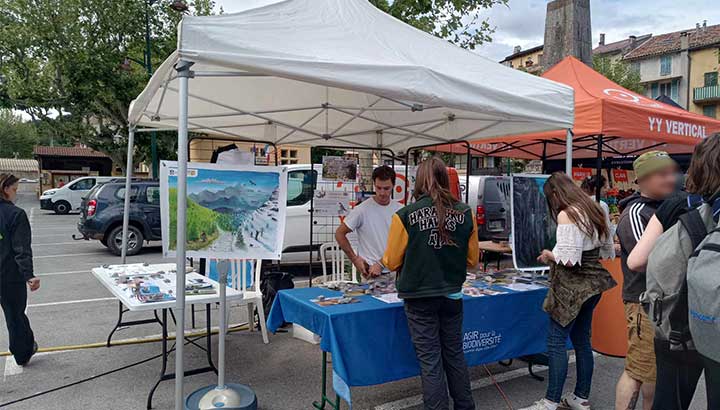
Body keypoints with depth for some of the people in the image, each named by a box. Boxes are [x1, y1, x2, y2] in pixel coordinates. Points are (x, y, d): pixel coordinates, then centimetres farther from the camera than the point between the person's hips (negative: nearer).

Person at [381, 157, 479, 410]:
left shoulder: (406, 215, -15)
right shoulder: (465, 213, -6)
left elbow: (391, 262, -8)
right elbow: (472, 260, 3)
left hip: (420, 299, -4)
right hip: (452, 295, 4)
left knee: (430, 361, 8)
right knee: (455, 355, 21)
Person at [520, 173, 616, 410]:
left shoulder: (566, 214, -17)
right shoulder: (596, 210, 10)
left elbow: (568, 259, -22)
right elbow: (608, 252, 16)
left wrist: (549, 255, -4)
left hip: (573, 286, -9)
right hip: (593, 283, 9)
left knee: (557, 342, -2)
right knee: (582, 340, 15)